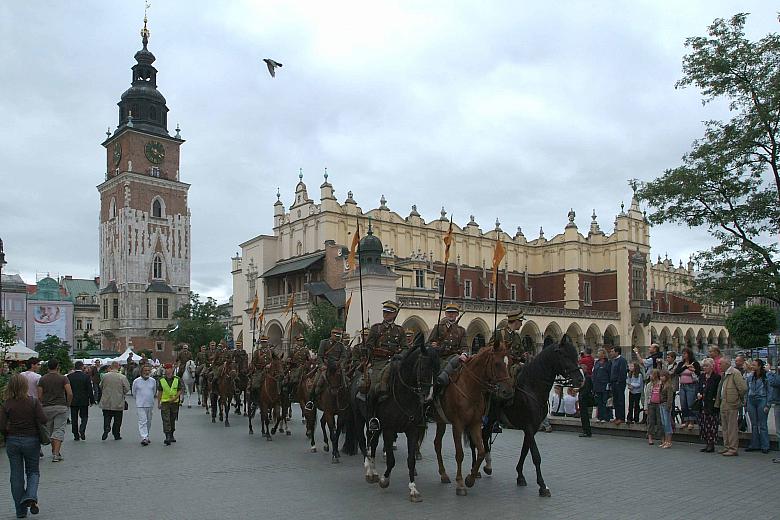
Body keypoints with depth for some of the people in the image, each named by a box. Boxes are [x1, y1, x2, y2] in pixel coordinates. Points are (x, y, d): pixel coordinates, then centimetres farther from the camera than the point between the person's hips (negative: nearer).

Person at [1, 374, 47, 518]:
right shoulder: (34, 402, -10)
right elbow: (43, 420, -16)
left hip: (12, 442, 1)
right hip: (31, 441, -1)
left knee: (16, 475, 10)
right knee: (33, 471, 16)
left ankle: (21, 510, 15)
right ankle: (31, 496, -10)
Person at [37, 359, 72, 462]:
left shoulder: (42, 379, 3)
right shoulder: (63, 378, -3)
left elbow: (39, 396, -1)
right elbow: (70, 393, -12)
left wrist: (42, 404, 15)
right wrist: (68, 404, 3)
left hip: (46, 408, 2)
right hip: (61, 407, -2)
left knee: (49, 431, 16)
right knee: (59, 430, -2)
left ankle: (54, 451, 25)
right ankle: (56, 454, -11)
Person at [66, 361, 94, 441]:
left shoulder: (69, 376, -2)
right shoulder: (86, 377, -8)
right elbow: (90, 390, -7)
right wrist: (92, 400, 2)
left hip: (73, 401, 2)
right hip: (84, 401, -2)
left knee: (74, 418, 9)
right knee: (84, 417, 11)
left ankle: (76, 435, 11)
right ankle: (82, 430, -10)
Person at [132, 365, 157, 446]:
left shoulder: (153, 381, 4)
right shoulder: (136, 381, -4)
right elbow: (134, 392, 10)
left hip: (150, 405, 3)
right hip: (140, 405, -3)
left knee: (148, 422, 12)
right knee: (142, 421, -11)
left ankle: (146, 436, 25)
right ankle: (144, 438, -15)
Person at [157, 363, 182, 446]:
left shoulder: (177, 380, 2)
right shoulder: (161, 380, 1)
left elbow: (180, 391, 4)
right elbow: (159, 392, 6)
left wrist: (175, 398, -13)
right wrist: (158, 403, 4)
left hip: (174, 402, 2)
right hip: (165, 402, -1)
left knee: (173, 420, 12)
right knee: (166, 420, -12)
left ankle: (171, 435, 26)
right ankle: (167, 437, -16)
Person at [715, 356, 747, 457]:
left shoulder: (735, 373, -13)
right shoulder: (723, 374, 16)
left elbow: (743, 388, -19)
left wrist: (739, 398, -6)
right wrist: (718, 402, 17)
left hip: (731, 404, -9)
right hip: (723, 404, 9)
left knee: (732, 427, -4)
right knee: (725, 427, 14)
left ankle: (733, 449, 1)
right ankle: (727, 447, 22)